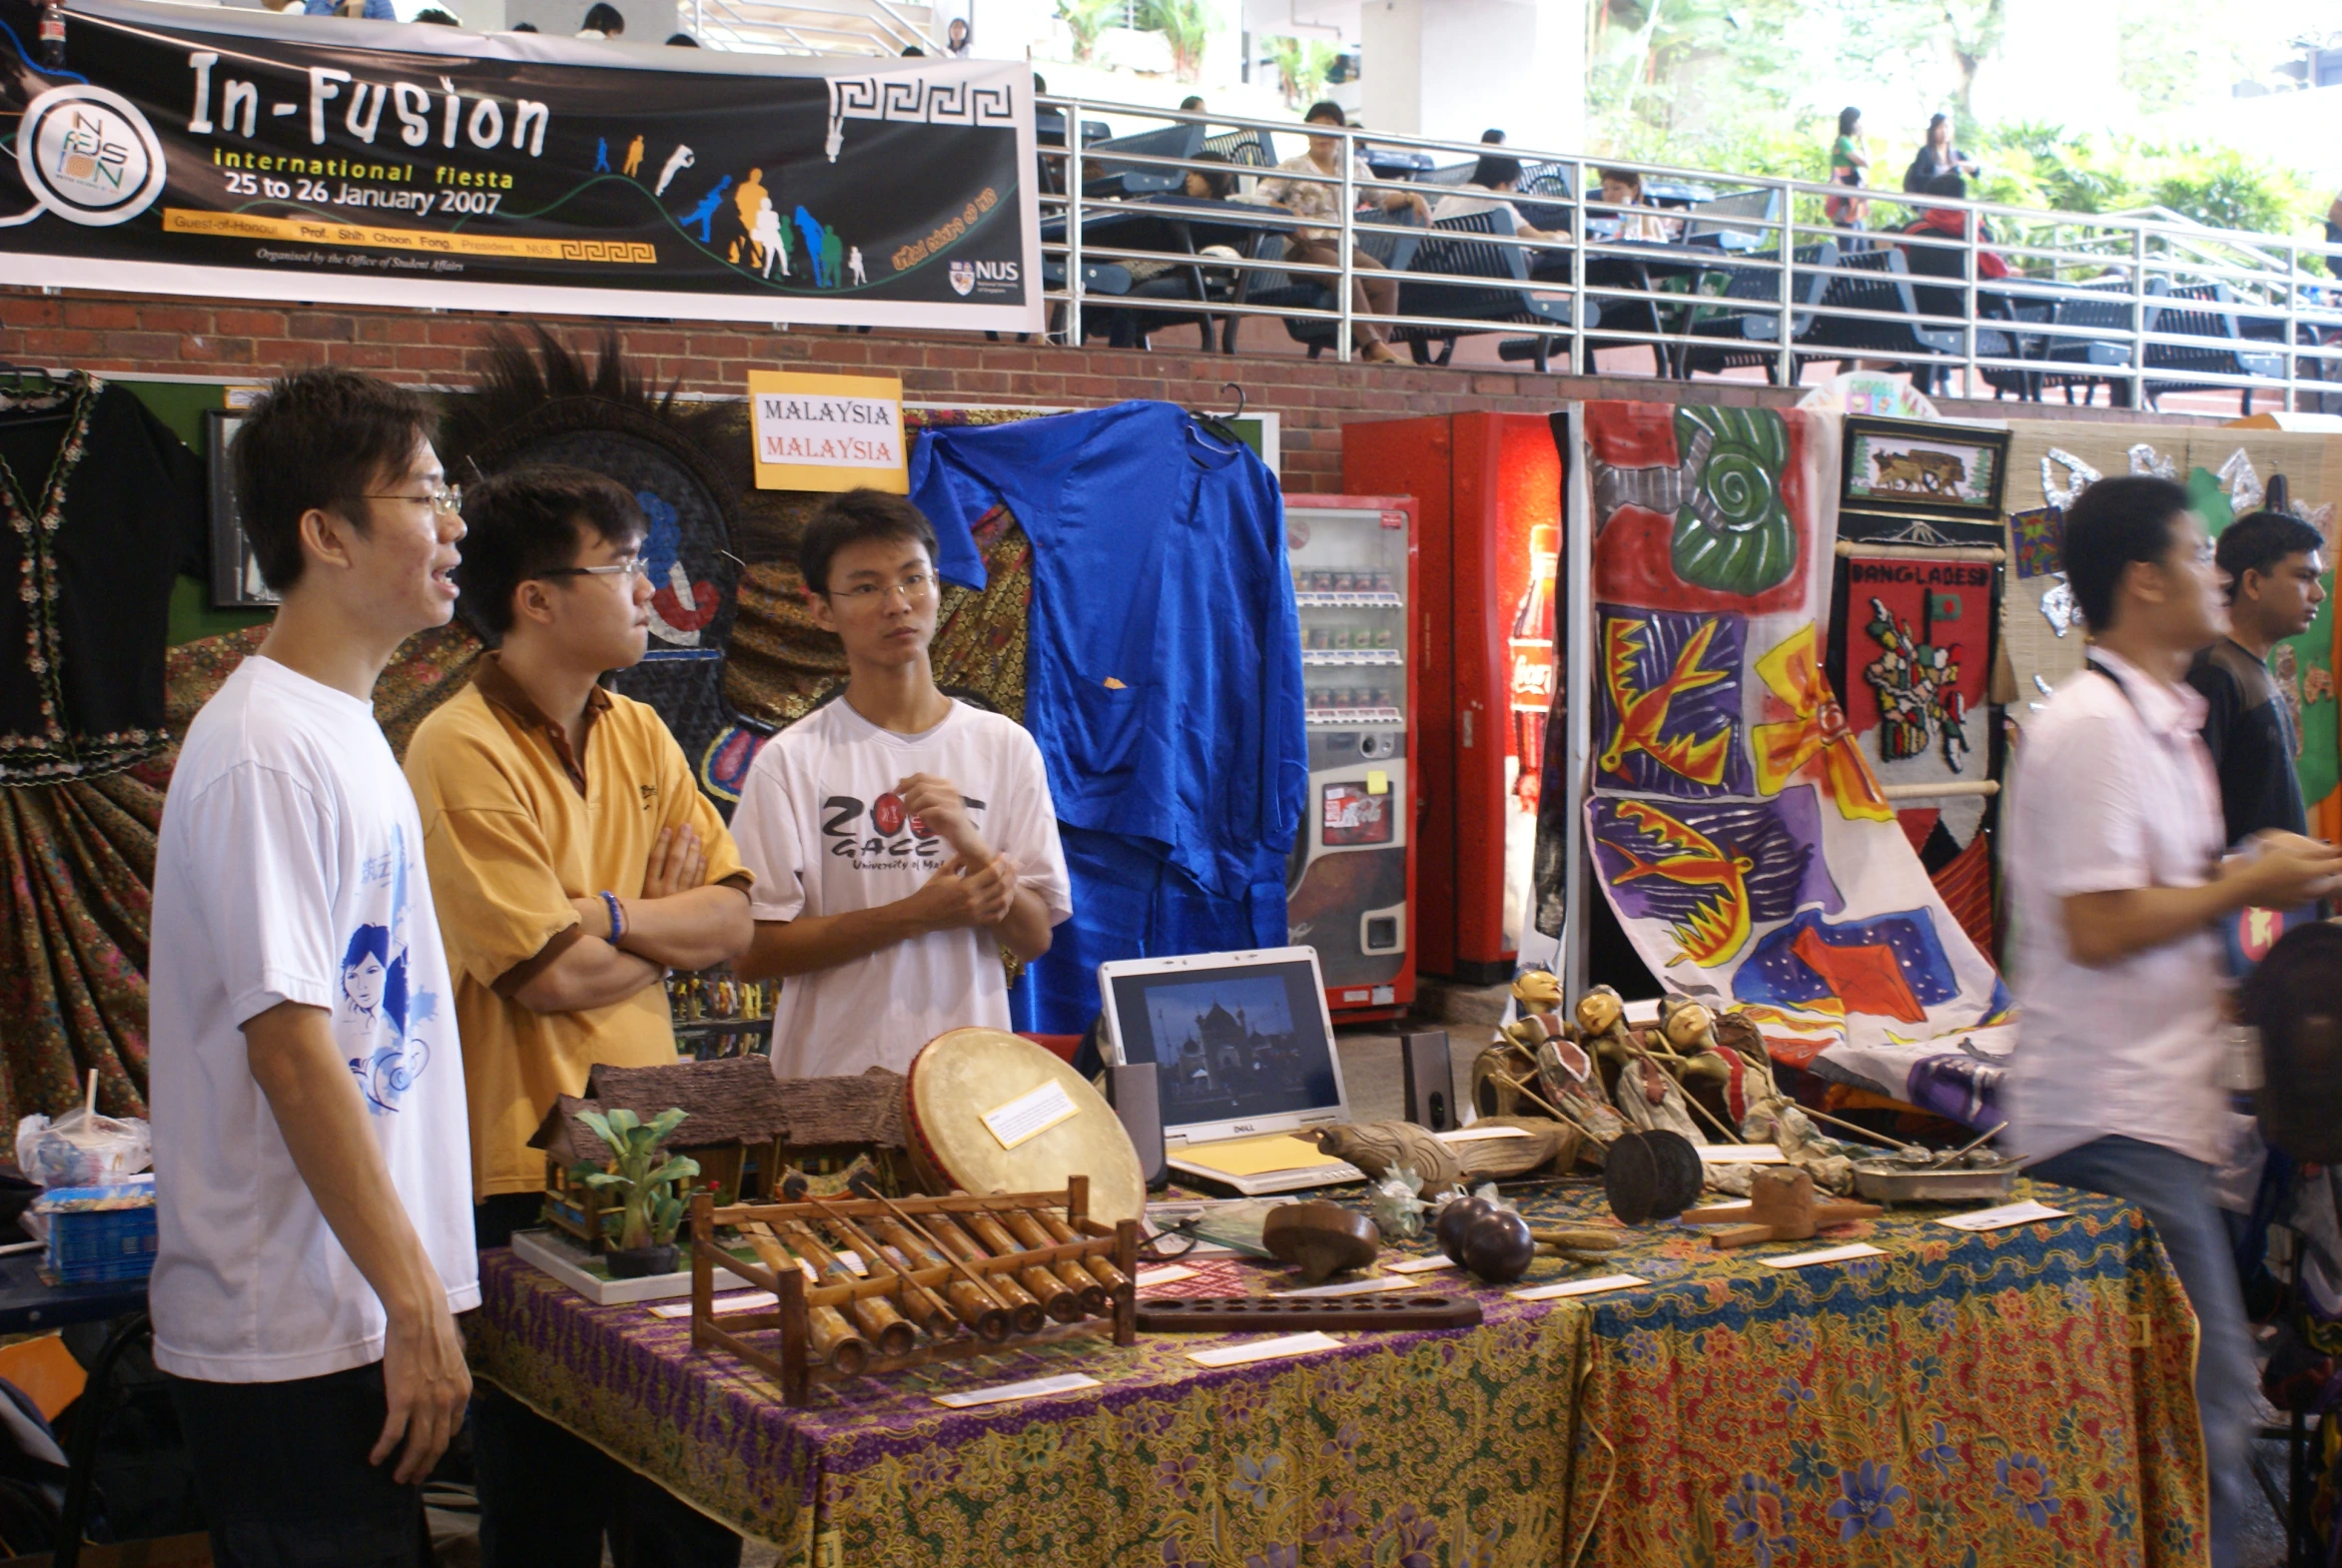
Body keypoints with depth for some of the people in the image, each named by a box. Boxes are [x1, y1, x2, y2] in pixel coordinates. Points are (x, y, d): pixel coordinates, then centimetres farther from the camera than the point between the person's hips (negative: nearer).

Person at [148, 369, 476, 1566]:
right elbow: (291, 1051, -22)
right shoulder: (266, 751, -18)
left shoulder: (343, 728, 12)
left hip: (355, 1323, 9)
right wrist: (414, 1300, -20)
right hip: (294, 1342, -9)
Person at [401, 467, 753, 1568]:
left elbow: (732, 922, 3)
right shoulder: (464, 753, -14)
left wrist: (605, 915, -11)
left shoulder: (638, 735, 10)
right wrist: (665, 921, -2)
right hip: (528, 1173, -7)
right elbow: (554, 975, -18)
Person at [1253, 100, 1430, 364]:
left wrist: (1410, 198, 1)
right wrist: (1289, 211, -21)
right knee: (1345, 275, -36)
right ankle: (1374, 345, -38)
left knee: (1386, 281, -26)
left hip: (1347, 247, 4)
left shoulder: (1355, 166, 21)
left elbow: (1381, 198, 21)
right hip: (1307, 247, -4)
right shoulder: (1293, 167, 9)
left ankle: (1375, 351, -29)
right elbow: (1259, 198, -3)